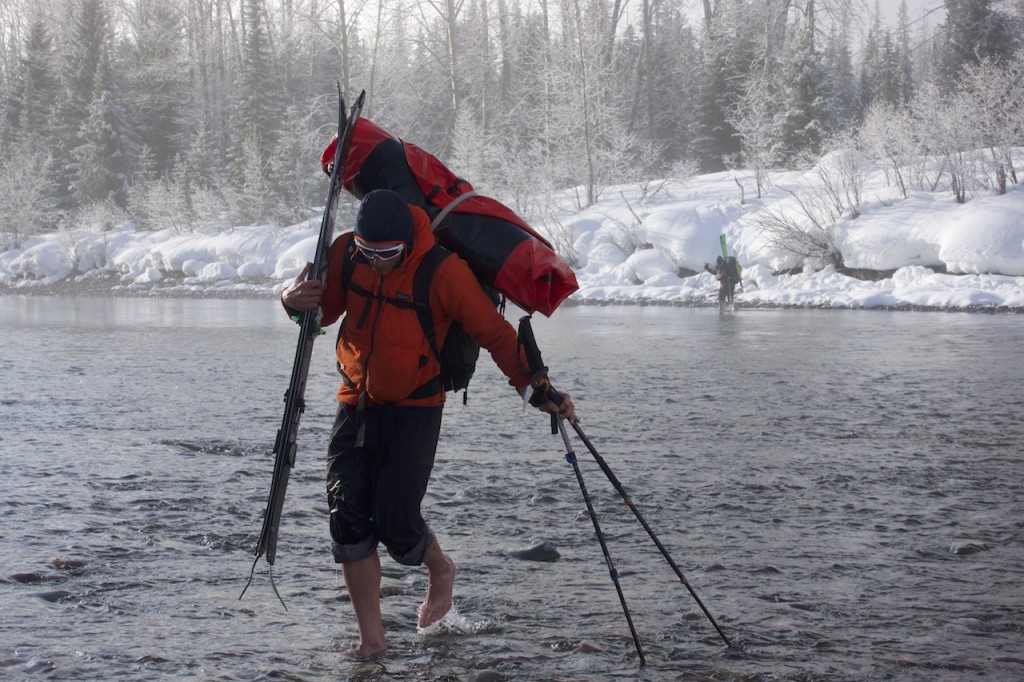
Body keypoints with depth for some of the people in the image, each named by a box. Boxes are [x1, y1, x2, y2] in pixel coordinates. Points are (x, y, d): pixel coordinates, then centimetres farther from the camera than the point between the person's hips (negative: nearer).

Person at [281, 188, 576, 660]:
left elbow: (495, 333, -13)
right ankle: (371, 638, 5)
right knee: (348, 516, -5)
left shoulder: (443, 271, -19)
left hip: (414, 409, -4)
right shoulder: (346, 254, -7)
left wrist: (538, 389, -17)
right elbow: (323, 310, 9)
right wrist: (295, 300, -15)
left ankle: (439, 568, 25)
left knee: (394, 519, -12)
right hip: (356, 404, 4)